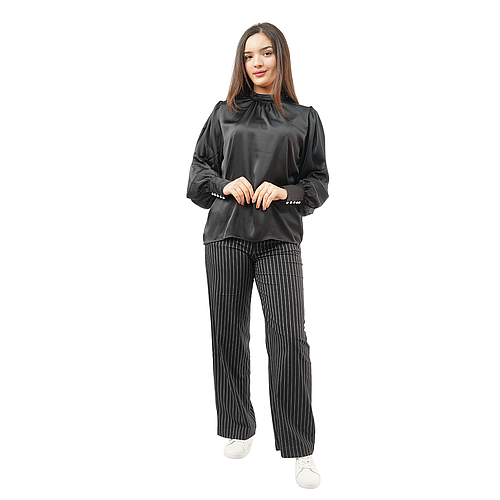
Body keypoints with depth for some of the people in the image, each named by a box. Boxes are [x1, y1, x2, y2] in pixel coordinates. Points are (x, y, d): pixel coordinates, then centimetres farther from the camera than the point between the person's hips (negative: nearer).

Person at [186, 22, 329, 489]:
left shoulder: (304, 118, 11)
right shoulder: (224, 113, 13)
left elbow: (319, 180, 10)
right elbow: (198, 169, 14)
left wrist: (286, 191, -8)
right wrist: (225, 186, -5)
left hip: (280, 238, -1)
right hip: (226, 234, 2)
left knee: (289, 337, -9)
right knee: (229, 334, 5)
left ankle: (300, 450, 4)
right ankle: (238, 429, 25)